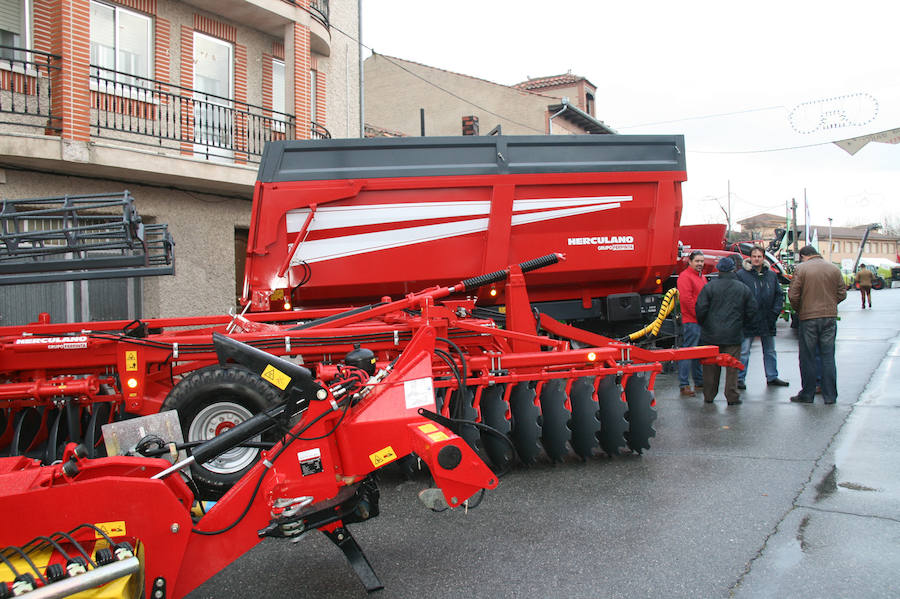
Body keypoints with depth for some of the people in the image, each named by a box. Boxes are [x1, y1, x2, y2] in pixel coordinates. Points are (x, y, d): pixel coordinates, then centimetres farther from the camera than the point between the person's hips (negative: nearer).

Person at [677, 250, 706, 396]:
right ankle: (684, 385, -8)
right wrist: (698, 314, -17)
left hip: (702, 321, 10)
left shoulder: (702, 277, 20)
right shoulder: (685, 276, -11)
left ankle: (699, 380, 29)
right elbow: (686, 299, -19)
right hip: (691, 321, -10)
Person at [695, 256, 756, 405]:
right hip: (733, 336, 1)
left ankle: (709, 396, 16)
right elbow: (751, 311, 5)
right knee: (732, 366, 5)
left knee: (711, 366, 9)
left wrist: (703, 324, 8)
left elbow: (701, 308, -9)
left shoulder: (710, 287, -6)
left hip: (711, 334, -1)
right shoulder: (744, 289, 2)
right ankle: (732, 397, 6)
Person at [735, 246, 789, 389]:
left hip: (767, 322, 5)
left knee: (770, 351, 15)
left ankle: (772, 377, 26)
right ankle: (740, 379, 6)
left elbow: (779, 294, 14)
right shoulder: (741, 274, -7)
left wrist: (775, 312, 2)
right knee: (744, 351, -1)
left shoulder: (771, 275, 8)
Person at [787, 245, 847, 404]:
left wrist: (798, 310, 8)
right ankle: (830, 395, 12)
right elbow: (842, 294, 7)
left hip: (808, 318, -3)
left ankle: (807, 394, 12)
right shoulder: (834, 268, 5)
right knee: (828, 356, 9)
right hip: (830, 317, 3)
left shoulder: (801, 268, -6)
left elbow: (793, 295, -9)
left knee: (807, 358, 6)